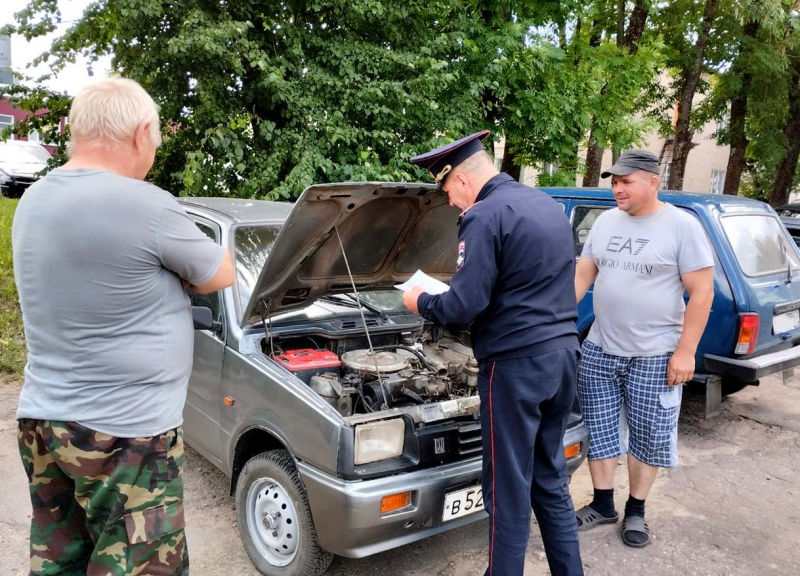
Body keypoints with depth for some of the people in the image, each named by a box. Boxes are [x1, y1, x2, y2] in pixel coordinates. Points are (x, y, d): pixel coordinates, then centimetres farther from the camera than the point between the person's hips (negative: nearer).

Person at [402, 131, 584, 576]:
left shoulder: (485, 217, -14)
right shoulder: (548, 204, 14)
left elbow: (464, 307, -17)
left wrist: (420, 302, 1)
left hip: (517, 364, -9)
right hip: (562, 353, 9)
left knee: (510, 486, 5)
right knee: (551, 478, 19)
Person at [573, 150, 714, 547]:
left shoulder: (682, 226, -9)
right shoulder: (605, 222, 5)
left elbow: (702, 293, -9)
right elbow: (582, 275, 8)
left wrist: (685, 352, -14)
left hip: (654, 355, -4)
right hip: (599, 350, 5)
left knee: (648, 437, 8)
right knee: (600, 430, 11)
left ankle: (635, 511, 27)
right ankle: (602, 505, 27)